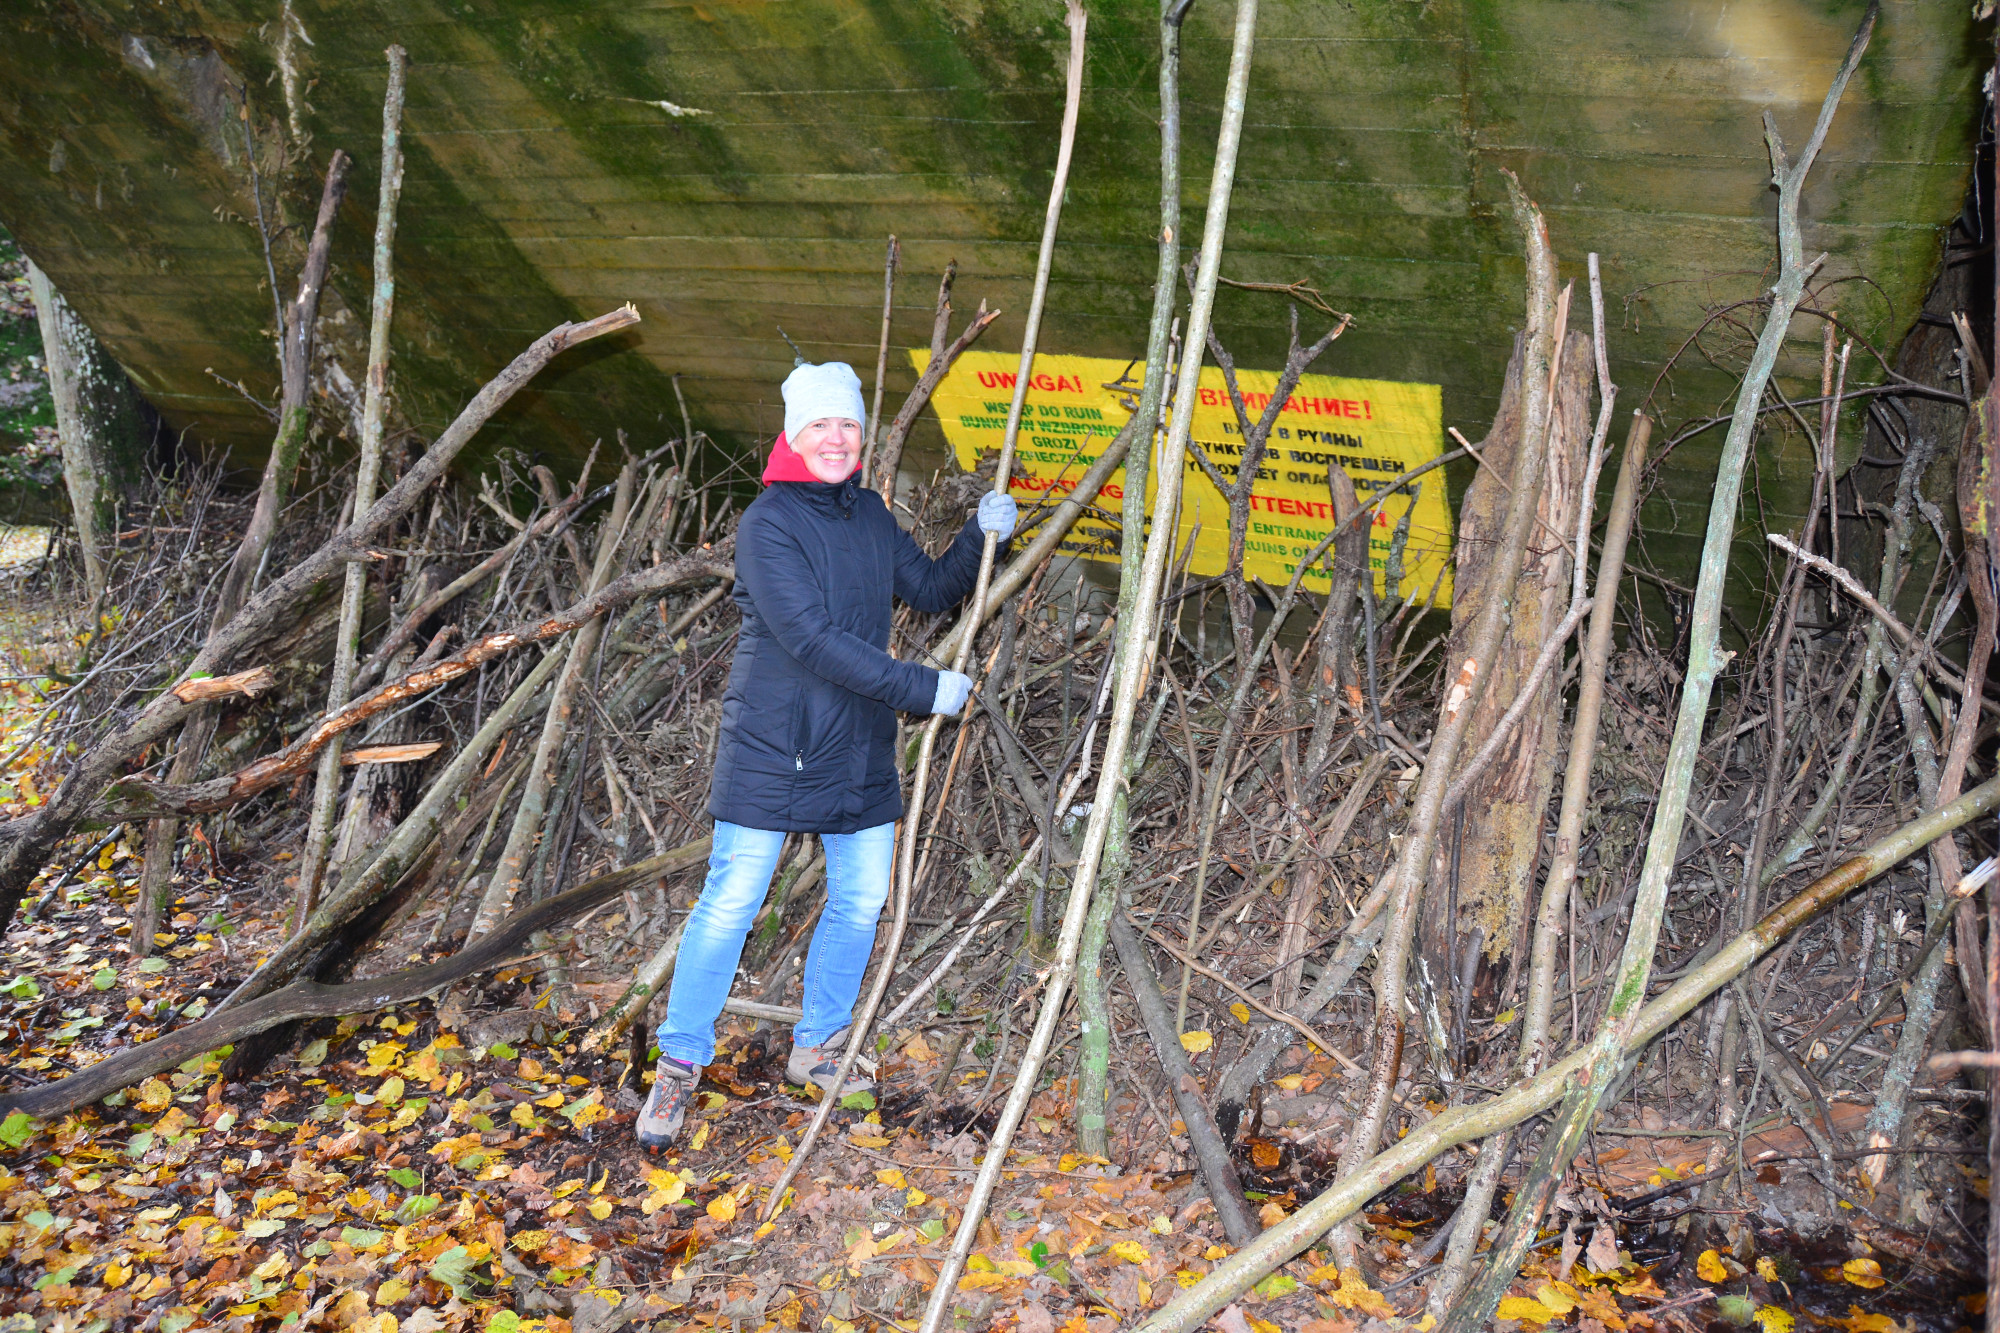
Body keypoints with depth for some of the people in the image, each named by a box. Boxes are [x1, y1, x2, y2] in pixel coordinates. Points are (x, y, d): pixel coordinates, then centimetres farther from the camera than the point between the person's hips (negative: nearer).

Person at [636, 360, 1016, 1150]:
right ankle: (678, 1066, 14)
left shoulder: (868, 514, 8)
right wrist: (922, 689, -21)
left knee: (863, 900, 11)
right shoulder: (768, 525, -14)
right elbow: (815, 641, -22)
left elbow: (932, 590, 20)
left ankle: (818, 1048, 31)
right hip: (770, 747, -7)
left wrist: (981, 537, 1)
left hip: (859, 749, 7)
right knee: (731, 902, -2)